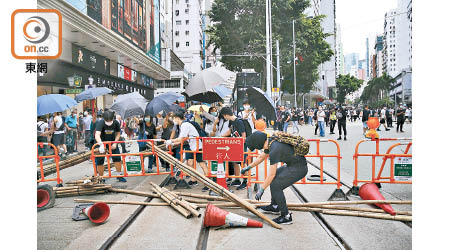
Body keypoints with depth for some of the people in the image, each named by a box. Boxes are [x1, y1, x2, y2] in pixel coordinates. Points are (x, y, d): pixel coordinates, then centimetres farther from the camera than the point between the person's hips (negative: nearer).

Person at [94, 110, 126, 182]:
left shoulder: (116, 123, -16)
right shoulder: (100, 123, -27)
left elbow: (118, 134, -1)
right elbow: (97, 134, -43)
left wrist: (115, 143, -13)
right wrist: (101, 144, -60)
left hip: (112, 143, 2)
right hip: (101, 143, -2)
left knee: (118, 158, -6)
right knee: (99, 161, -1)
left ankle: (119, 175, 11)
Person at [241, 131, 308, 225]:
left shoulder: (275, 149, -26)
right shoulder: (270, 142, 3)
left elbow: (271, 174, -22)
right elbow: (261, 157, 22)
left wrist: (261, 190, -13)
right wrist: (248, 167, 30)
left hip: (298, 169, -10)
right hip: (292, 165, 10)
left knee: (275, 186, -13)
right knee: (274, 178, 20)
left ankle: (286, 216, -4)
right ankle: (274, 206, 32)